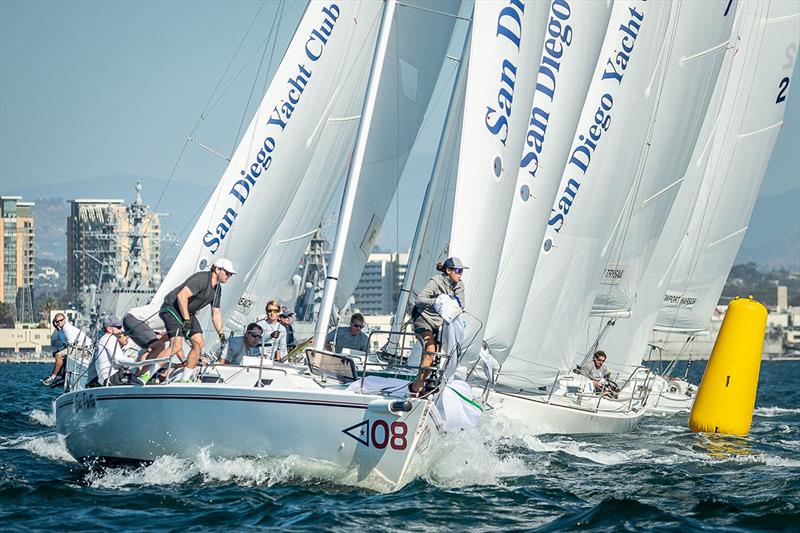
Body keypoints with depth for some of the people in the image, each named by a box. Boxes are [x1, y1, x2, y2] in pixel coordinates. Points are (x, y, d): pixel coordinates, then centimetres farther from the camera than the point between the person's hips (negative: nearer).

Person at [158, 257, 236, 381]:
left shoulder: (217, 289, 8)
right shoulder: (201, 278, -22)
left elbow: (216, 313, 15)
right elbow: (182, 296, -28)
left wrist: (221, 333, 6)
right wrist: (186, 320, -24)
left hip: (188, 313, 9)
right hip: (172, 308, -9)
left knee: (199, 343, -1)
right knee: (176, 346, -21)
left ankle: (185, 379, 7)